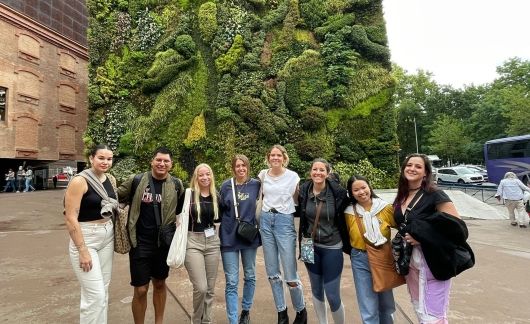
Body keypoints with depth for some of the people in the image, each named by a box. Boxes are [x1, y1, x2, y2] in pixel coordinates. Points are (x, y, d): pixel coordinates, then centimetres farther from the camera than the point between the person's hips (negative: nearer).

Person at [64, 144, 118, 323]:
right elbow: (70, 218, -18)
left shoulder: (111, 180, 5)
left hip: (107, 237, 7)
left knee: (103, 291, 15)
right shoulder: (79, 181, -15)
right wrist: (83, 250, -19)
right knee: (95, 294, -4)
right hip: (85, 238, -6)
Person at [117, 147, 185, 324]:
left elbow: (182, 210, 12)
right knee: (141, 290, 3)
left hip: (164, 243, 2)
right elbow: (117, 198, 5)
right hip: (140, 243, -2)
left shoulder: (176, 185, -2)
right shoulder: (136, 181, -7)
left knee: (160, 284, 18)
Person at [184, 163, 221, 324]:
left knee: (210, 287, 11)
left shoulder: (216, 196, 5)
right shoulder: (189, 194, -8)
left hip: (212, 242, 4)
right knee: (200, 287, -6)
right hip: (193, 242, -4)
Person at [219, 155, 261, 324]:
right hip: (229, 238, -1)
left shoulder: (256, 184, -3)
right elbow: (220, 209, 6)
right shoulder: (226, 185, -2)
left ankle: (246, 310, 39)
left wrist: (258, 225, -2)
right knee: (231, 282, 0)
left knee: (250, 276, 17)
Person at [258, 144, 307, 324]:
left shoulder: (292, 176, -5)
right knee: (272, 272, 10)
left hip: (284, 221, -4)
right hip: (266, 221, 4)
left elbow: (298, 200, 6)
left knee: (290, 274, -3)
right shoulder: (263, 174, 5)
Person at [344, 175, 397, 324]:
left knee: (386, 303, 21)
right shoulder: (349, 213, -7)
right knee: (368, 309, 4)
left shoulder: (386, 207, -8)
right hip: (361, 261, -1)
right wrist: (354, 252, 6)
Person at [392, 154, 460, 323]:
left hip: (432, 260, -7)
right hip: (409, 259, 7)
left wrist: (423, 238, -22)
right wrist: (403, 238, 4)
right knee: (420, 310, 20)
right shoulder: (401, 197, 6)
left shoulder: (434, 194, -14)